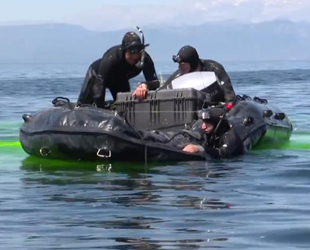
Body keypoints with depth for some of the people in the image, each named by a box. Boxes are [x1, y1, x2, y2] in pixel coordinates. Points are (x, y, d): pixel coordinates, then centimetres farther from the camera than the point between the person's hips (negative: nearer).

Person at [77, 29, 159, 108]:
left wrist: (145, 85, -65)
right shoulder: (111, 58, -47)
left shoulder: (145, 59, -37)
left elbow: (155, 82, -40)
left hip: (120, 80, 4)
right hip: (97, 74, -4)